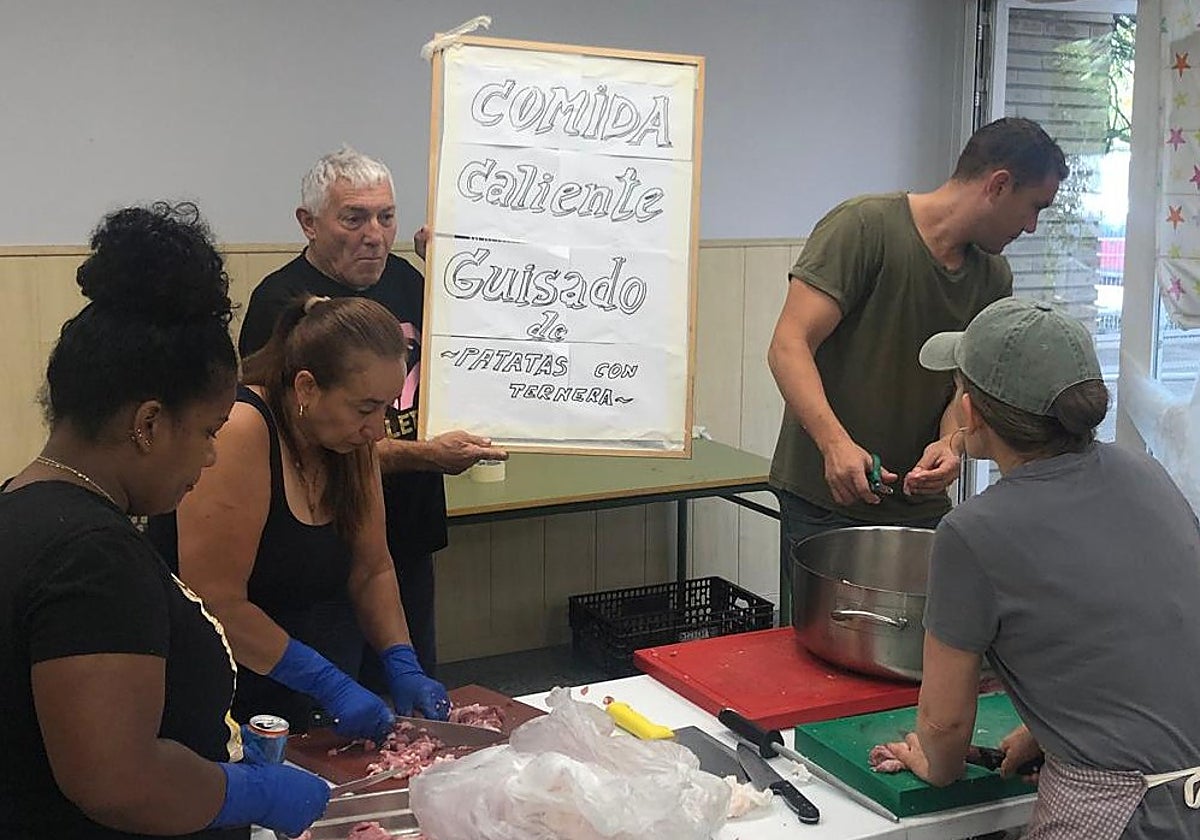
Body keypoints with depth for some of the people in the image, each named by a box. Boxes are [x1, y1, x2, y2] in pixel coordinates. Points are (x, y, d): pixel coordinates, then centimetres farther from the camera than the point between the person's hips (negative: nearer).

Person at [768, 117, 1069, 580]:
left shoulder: (993, 278, 9)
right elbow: (789, 346, -18)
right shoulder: (864, 225, -12)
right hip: (825, 498, -6)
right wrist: (835, 442, -32)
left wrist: (949, 443, -13)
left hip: (921, 503, 6)